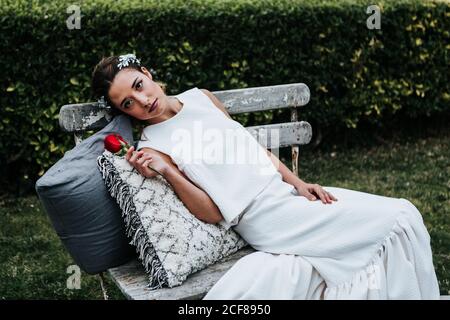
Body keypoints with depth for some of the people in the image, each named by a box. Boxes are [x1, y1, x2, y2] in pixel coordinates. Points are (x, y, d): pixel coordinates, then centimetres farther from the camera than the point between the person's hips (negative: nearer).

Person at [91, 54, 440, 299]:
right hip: (265, 217, -7)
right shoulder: (151, 146, -6)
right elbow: (211, 212, -12)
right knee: (398, 219, -15)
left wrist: (298, 182, 5)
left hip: (286, 191, 7)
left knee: (404, 215, -4)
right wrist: (167, 170, -25)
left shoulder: (200, 97, 12)